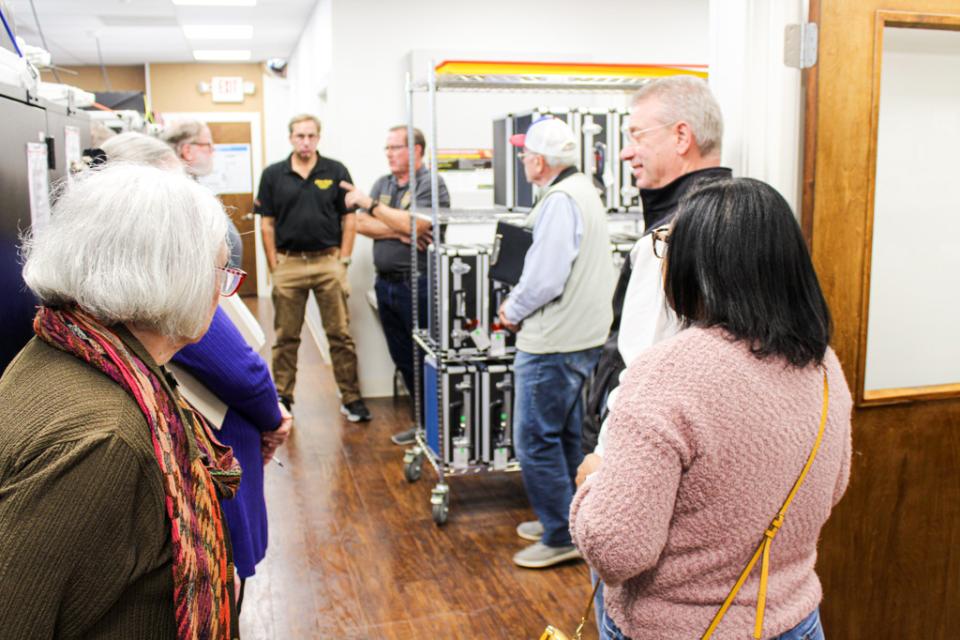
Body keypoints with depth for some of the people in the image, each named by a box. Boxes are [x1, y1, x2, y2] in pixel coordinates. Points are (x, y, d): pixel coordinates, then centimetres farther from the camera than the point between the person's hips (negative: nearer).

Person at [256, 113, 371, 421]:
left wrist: (343, 260, -2)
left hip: (328, 261, -1)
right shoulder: (273, 175, 5)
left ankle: (351, 398, 9)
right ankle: (282, 398, 20)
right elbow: (267, 224, 6)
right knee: (286, 337, 9)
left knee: (340, 335, 1)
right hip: (288, 263, 1)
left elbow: (349, 219, 5)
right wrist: (274, 266, -1)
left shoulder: (336, 172, 3)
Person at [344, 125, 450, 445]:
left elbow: (414, 224, -22)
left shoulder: (431, 184, -8)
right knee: (403, 359, 13)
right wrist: (398, 232, -12)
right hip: (386, 283, 8)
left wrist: (370, 203, -15)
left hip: (417, 284, -8)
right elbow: (361, 225, 3)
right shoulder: (382, 184, 14)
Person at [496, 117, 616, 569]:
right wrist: (521, 306, 14)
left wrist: (513, 312, -8)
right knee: (564, 434, 20)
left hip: (553, 343, -11)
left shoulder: (559, 201, -19)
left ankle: (561, 537, 10)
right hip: (582, 335, 11)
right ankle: (567, 519, 34)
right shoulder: (583, 190, 13)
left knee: (536, 441, -1)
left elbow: (545, 279, -25)